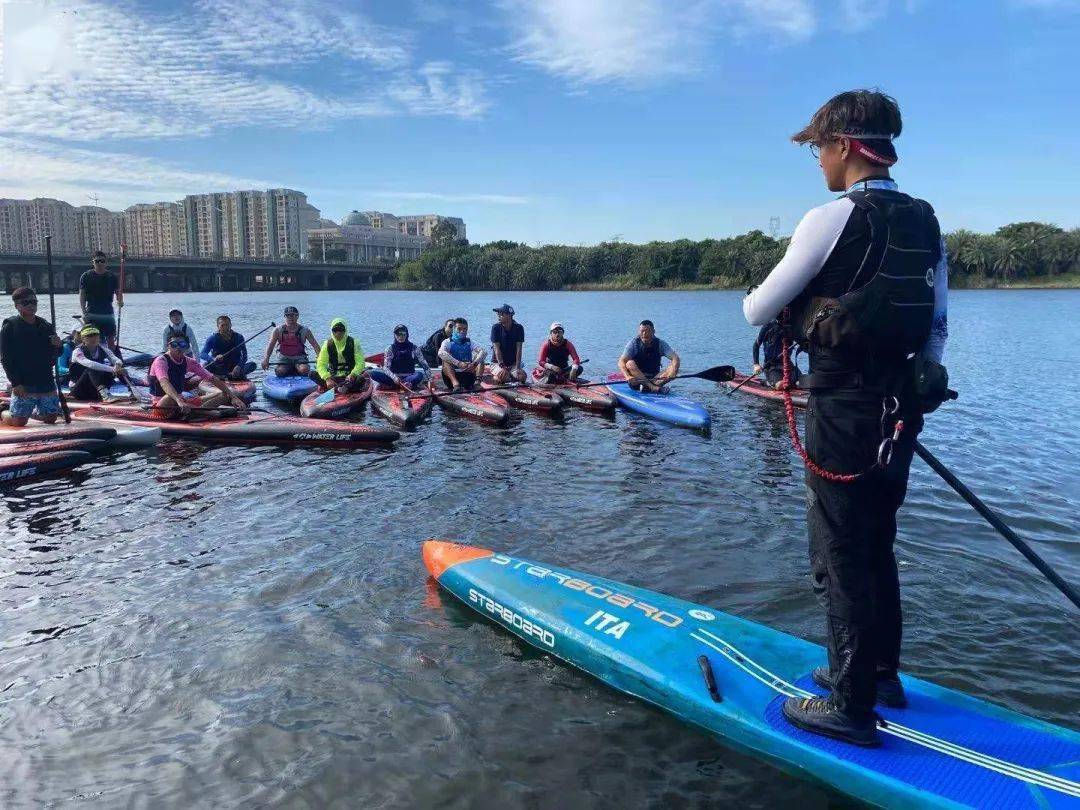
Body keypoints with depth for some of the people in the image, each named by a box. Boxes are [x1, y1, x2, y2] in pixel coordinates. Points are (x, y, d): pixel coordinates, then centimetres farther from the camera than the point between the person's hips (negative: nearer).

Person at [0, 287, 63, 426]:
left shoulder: (46, 326, 9)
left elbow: (55, 355, 15)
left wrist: (57, 346, -9)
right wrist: (16, 383, -14)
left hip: (46, 382, 4)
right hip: (23, 385, -4)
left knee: (50, 419, 6)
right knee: (19, 421, -6)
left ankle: (33, 411, 37)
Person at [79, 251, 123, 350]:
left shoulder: (111, 277, 7)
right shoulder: (86, 276, 1)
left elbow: (118, 291, 6)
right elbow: (82, 296, 0)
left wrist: (120, 301, -17)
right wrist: (84, 313, -10)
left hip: (108, 314, 2)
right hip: (91, 314, -1)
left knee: (111, 340, 3)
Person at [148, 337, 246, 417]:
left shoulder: (189, 362, 6)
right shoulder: (160, 361, -13)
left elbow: (212, 379, 1)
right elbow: (164, 383, -32)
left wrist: (233, 397, -10)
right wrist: (179, 402, -50)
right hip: (161, 404, -7)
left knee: (223, 395, -4)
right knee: (170, 398, -43)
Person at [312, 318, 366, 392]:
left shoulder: (353, 343, -4)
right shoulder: (328, 344, -1)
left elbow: (360, 363, -11)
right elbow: (321, 365, -8)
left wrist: (352, 375, -30)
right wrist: (327, 379, -27)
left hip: (350, 376, -2)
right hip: (333, 377, 3)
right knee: (313, 374, -22)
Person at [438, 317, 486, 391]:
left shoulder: (469, 343, 13)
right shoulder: (448, 342, 4)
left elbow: (484, 352, -5)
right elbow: (441, 353, -20)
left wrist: (474, 363, -25)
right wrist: (458, 363, -32)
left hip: (468, 374, 3)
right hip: (452, 375, -3)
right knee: (445, 361, -26)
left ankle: (478, 380, -36)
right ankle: (455, 383, -51)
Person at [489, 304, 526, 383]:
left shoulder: (518, 328, -3)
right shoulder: (496, 328, -7)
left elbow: (518, 349, -7)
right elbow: (497, 349, -13)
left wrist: (517, 367, -18)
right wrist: (502, 366, -25)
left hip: (513, 363, 2)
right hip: (497, 362, -2)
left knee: (522, 377, -26)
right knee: (503, 377, -32)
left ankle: (510, 375, 5)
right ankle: (494, 376, 2)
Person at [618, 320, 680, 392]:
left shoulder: (661, 344, -1)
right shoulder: (634, 344, -6)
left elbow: (675, 358, -13)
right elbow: (621, 362, -18)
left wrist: (672, 373, -35)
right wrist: (628, 376, -38)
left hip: (655, 378, 2)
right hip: (637, 381, -2)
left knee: (674, 368, -20)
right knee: (630, 364, -29)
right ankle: (653, 387, -43)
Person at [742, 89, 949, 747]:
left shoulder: (834, 219, -14)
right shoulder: (927, 225, 10)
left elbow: (758, 310, -9)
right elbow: (939, 326, 14)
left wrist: (794, 303, 12)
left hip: (844, 408, -8)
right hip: (900, 410, 8)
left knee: (841, 554, 0)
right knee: (877, 544, 19)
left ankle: (852, 707, 9)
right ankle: (881, 672, 33)